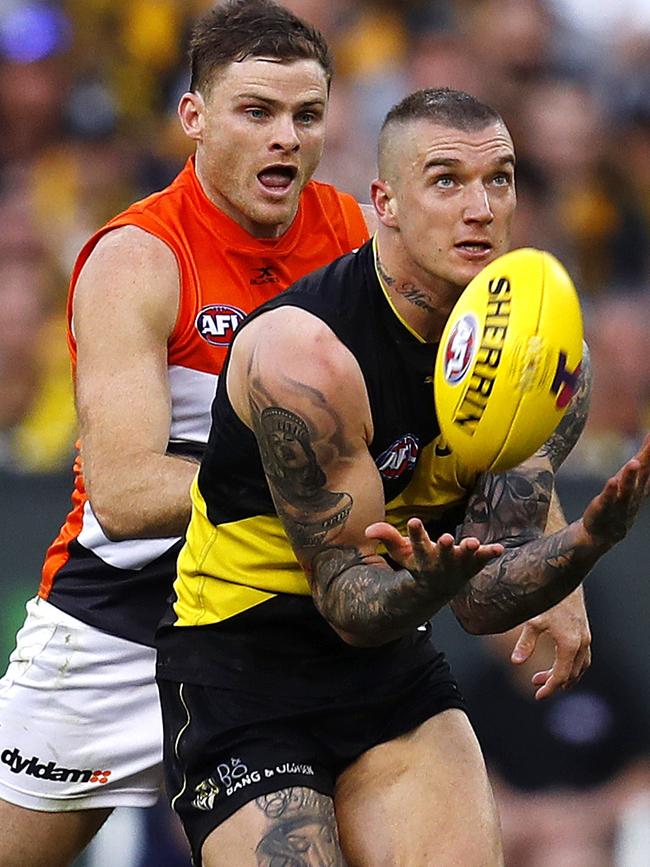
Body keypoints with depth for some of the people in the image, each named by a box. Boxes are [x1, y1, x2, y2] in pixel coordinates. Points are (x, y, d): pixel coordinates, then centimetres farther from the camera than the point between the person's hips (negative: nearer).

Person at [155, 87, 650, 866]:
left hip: (392, 668, 5)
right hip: (240, 671, -5)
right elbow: (347, 601, -19)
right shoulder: (305, 353, -23)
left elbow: (482, 600, -5)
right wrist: (424, 586, -41)